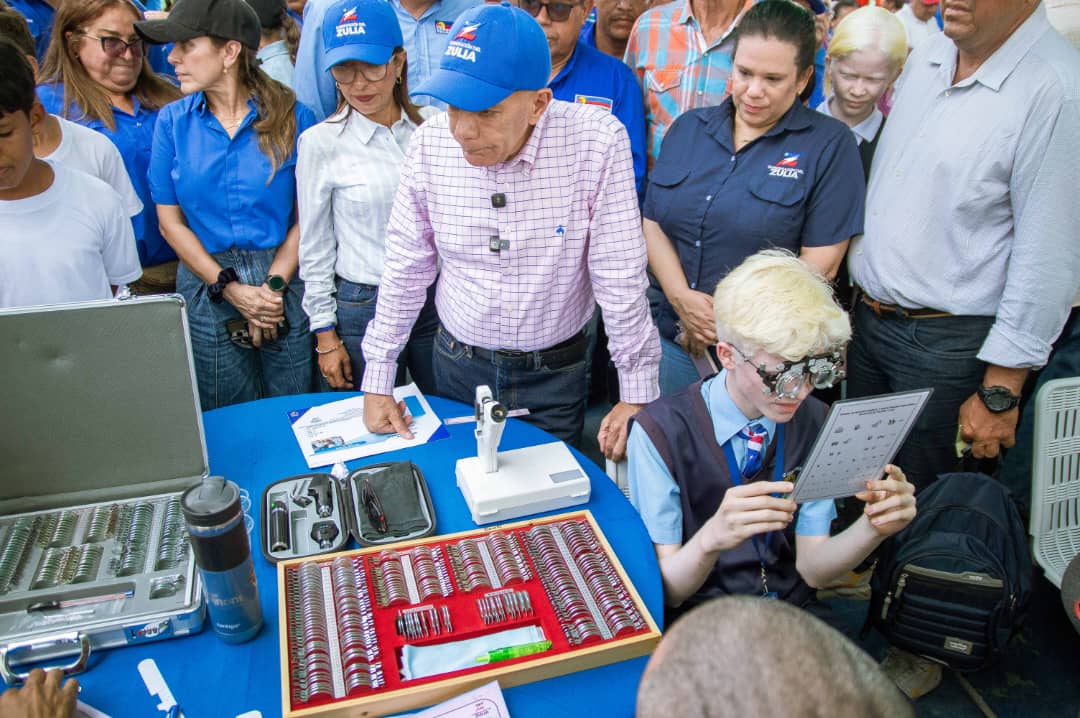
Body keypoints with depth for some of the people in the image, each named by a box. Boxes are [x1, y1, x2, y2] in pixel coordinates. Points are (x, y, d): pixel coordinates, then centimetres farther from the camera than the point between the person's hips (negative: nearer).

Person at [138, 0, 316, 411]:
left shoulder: (291, 117, -4)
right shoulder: (172, 122, 2)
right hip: (206, 284, 2)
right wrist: (232, 289, -10)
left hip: (286, 284, -1)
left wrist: (274, 285, -15)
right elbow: (171, 222, 1)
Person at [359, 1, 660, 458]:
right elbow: (406, 267, -3)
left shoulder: (597, 142, -21)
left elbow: (620, 277, -16)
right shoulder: (430, 143, -12)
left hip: (556, 373, -2)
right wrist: (378, 380, 1)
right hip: (458, 365, 2)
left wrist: (637, 395, -13)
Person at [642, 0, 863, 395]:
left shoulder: (829, 145, -6)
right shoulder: (688, 128, 7)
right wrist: (681, 297, -12)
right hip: (675, 340, 4)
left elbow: (820, 263, -11)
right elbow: (653, 223, 4)